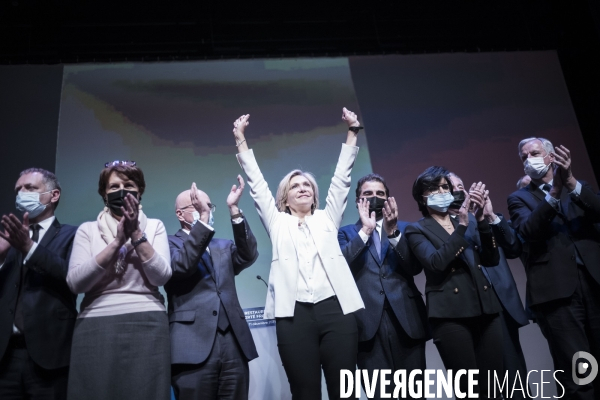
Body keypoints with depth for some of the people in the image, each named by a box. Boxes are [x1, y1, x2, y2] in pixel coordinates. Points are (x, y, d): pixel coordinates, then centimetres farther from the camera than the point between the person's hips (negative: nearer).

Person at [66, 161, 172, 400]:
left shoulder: (154, 226, 9)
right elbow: (75, 282, -4)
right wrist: (117, 242, -10)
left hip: (146, 327, 0)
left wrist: (136, 234, -10)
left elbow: (161, 277, -4)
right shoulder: (88, 229, 9)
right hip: (95, 328, 1)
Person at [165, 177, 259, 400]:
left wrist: (234, 210, -9)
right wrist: (203, 220, -20)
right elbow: (180, 265, -14)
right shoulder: (170, 244, 8)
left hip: (234, 344, 4)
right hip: (194, 345, -4)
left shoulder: (223, 247, 22)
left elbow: (248, 255, 1)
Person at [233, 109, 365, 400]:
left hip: (335, 309, 1)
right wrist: (240, 139, 13)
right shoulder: (277, 222, 16)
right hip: (294, 314, 0)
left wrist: (352, 132, 13)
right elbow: (256, 183, 14)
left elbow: (341, 177, 15)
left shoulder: (328, 218, 19)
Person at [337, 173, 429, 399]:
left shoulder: (404, 228, 16)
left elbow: (415, 267, 0)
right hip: (369, 321, -1)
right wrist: (365, 230, -13)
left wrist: (393, 232, -11)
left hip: (406, 318, 2)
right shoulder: (346, 233, 12)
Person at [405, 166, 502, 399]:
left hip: (485, 309, 5)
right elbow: (436, 262, -14)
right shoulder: (417, 230, 4)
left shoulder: (467, 223, 17)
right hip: (451, 314, -4)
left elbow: (491, 259, 5)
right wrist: (462, 226, -16)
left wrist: (481, 219, -7)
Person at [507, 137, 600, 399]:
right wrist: (554, 193, -19)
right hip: (557, 289, -2)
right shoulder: (520, 198, 11)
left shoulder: (577, 188, 18)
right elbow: (528, 233, -9)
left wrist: (571, 182, -16)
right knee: (576, 374, -3)